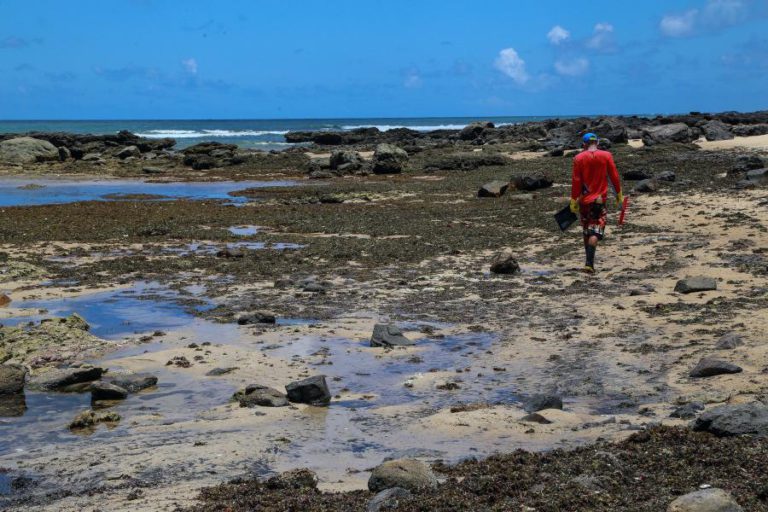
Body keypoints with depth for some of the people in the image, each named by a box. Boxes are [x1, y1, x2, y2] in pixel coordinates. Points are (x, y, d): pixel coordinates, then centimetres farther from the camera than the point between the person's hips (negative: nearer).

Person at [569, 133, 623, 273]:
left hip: (584, 200, 1)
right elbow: (614, 176, 1)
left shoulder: (579, 158, -4)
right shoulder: (606, 156, -2)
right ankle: (589, 263, -19)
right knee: (595, 232, -4)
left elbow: (576, 181, -5)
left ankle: (589, 262, 24)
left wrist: (573, 201, 0)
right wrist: (619, 194, 12)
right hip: (600, 199, -1)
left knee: (586, 231, 16)